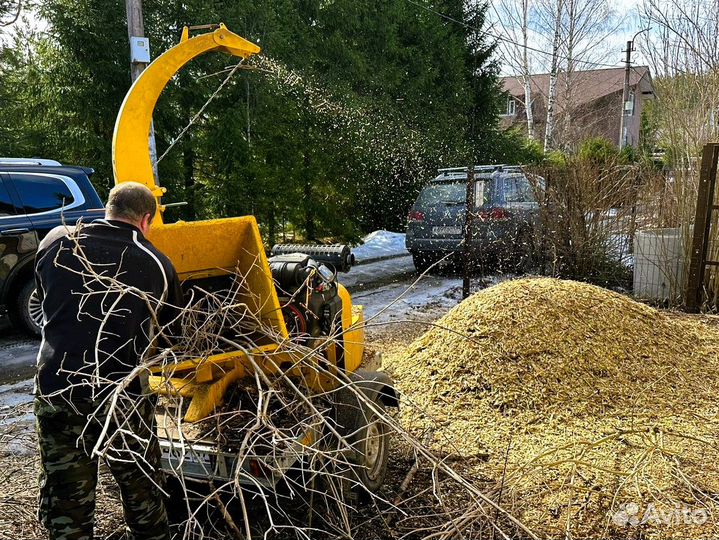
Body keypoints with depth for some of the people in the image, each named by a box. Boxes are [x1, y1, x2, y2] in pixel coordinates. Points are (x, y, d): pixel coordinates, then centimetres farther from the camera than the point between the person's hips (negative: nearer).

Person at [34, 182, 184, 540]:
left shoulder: (56, 242, 0)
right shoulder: (157, 264, -5)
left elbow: (46, 298, 16)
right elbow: (167, 332, 6)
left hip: (55, 387, 2)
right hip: (121, 395, -2)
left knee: (65, 500, 15)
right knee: (141, 490, 18)